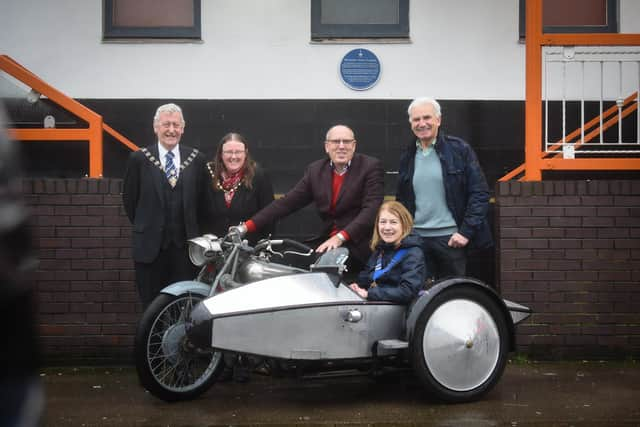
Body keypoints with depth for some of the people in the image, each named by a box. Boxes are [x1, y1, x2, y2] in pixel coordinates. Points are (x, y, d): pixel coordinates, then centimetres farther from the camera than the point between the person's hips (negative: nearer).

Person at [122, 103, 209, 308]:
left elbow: (202, 199, 10)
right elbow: (129, 199, 7)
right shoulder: (139, 159, -1)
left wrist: (193, 231, 9)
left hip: (185, 246, 1)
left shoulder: (196, 159, 3)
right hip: (150, 246, -1)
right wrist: (145, 228, 9)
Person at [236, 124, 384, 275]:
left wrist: (340, 237, -26)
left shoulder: (371, 167, -3)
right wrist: (247, 226, -2)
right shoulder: (315, 170, 12)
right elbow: (288, 202, 8)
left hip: (358, 247, -5)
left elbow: (371, 209, -13)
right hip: (326, 244, 6)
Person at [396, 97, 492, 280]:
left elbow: (480, 193, -5)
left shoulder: (460, 150, -2)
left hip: (451, 238, -3)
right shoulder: (408, 156, 10)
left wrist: (466, 231, -11)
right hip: (416, 238, 3)